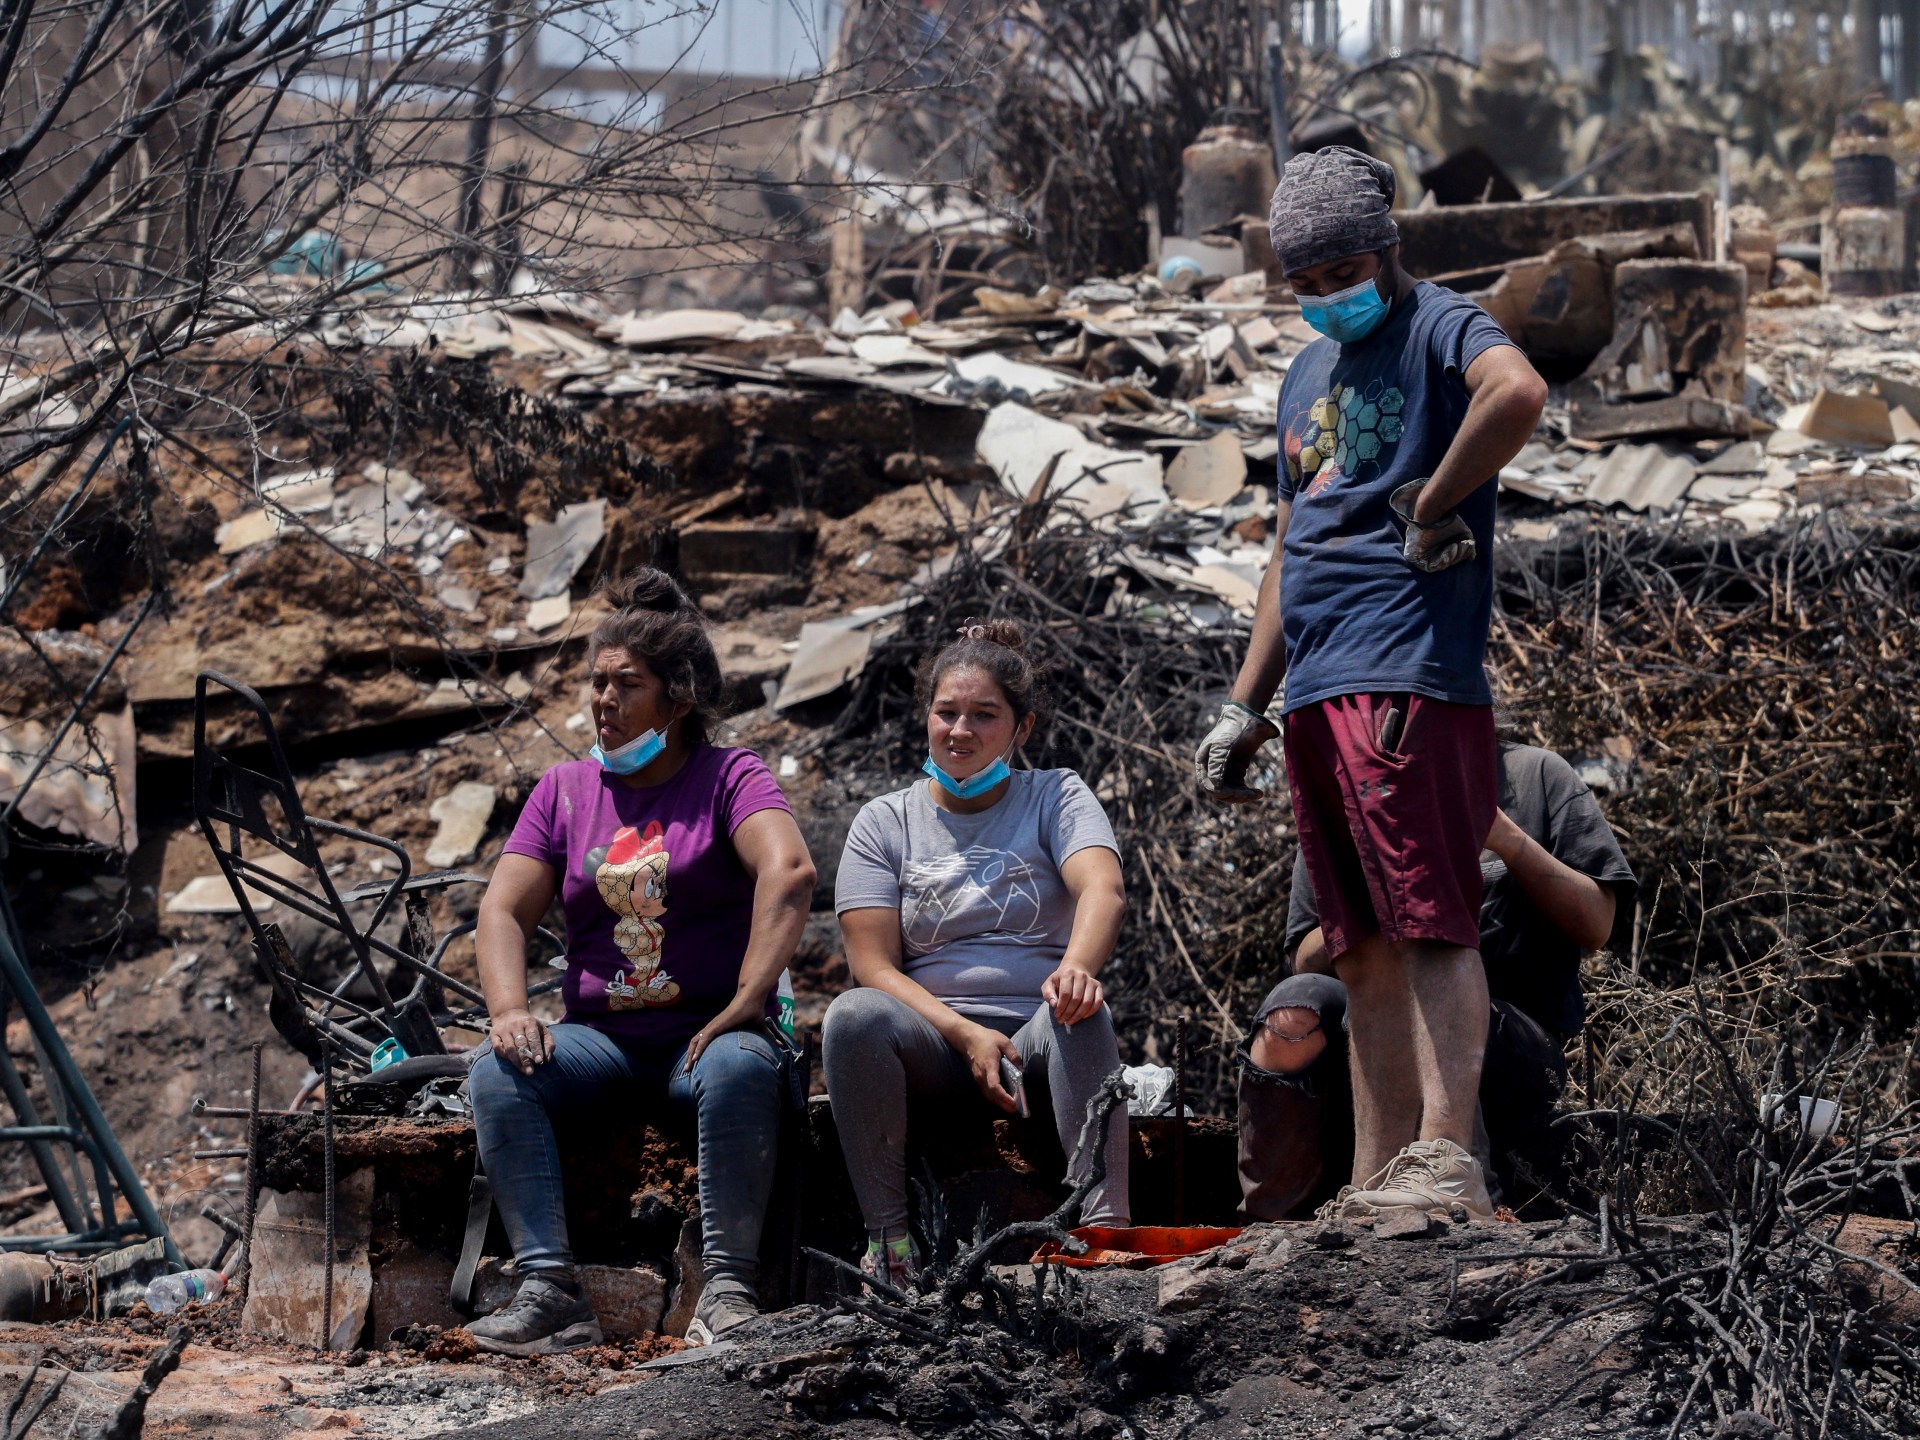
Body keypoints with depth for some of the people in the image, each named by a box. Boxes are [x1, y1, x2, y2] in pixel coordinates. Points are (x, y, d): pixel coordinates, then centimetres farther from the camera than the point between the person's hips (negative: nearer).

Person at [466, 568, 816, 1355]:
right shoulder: (565, 789, 15)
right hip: (601, 1039, 4)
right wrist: (509, 1010, -15)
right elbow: (502, 911, 6)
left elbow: (789, 873, -18)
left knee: (740, 1069, -38)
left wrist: (746, 1002, -27)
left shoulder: (729, 777, 1)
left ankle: (726, 1290, -36)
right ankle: (550, 1291, -33)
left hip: (704, 1032, -4)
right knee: (497, 1074, -25)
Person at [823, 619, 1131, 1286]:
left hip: (1037, 1040, -1)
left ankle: (1102, 1228, -46)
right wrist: (967, 1037, -17)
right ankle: (888, 1239, -29)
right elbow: (873, 965, 0)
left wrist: (1076, 967, -38)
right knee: (853, 1015, -31)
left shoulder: (1055, 798, 8)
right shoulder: (885, 822, 11)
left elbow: (1104, 890, -13)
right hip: (933, 1047, 1)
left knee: (1082, 1014, -35)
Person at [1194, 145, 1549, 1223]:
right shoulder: (1309, 374, 24)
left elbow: (1519, 393, -27)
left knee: (1430, 927, -13)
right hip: (1317, 691, 8)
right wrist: (1245, 704, 23)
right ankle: (1377, 1192, 6)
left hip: (1411, 678, -8)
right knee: (1364, 952, 7)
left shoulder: (1437, 327, -2)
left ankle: (1446, 1158, -19)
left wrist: (1430, 508, -17)